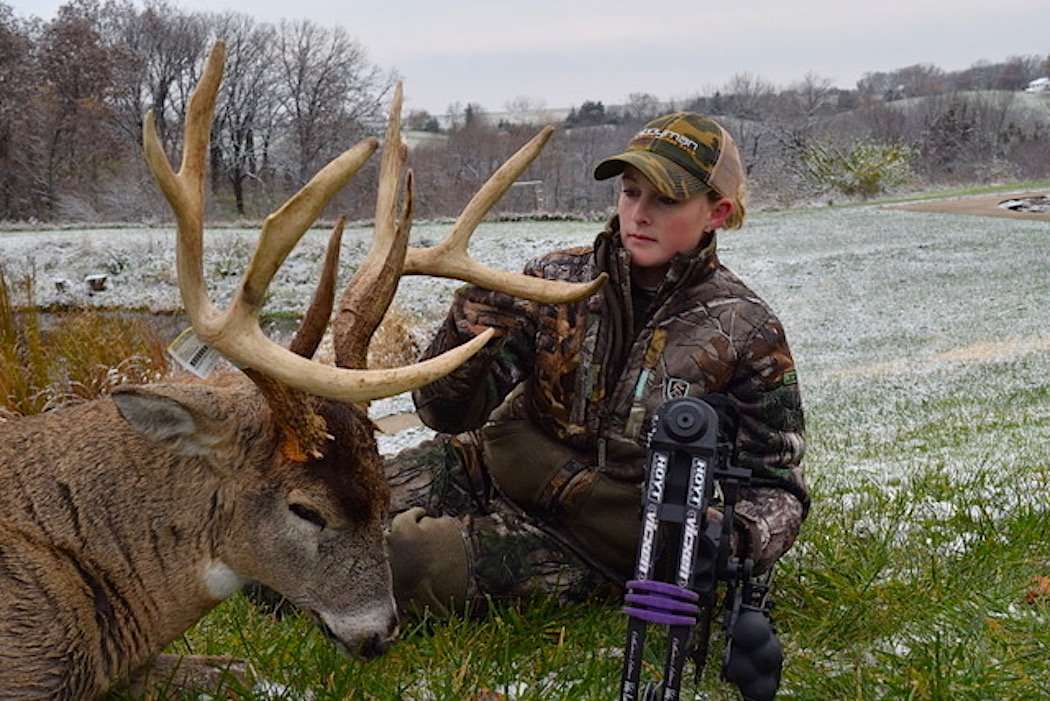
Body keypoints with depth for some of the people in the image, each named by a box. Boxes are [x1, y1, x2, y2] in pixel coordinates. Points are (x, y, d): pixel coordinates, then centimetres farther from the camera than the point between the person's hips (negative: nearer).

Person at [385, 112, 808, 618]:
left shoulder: (745, 333, -8)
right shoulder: (557, 280, -2)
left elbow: (777, 486, -3)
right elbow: (448, 413, -5)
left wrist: (736, 539, -26)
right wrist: (467, 337, -27)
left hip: (605, 534, -3)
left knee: (408, 557, -26)